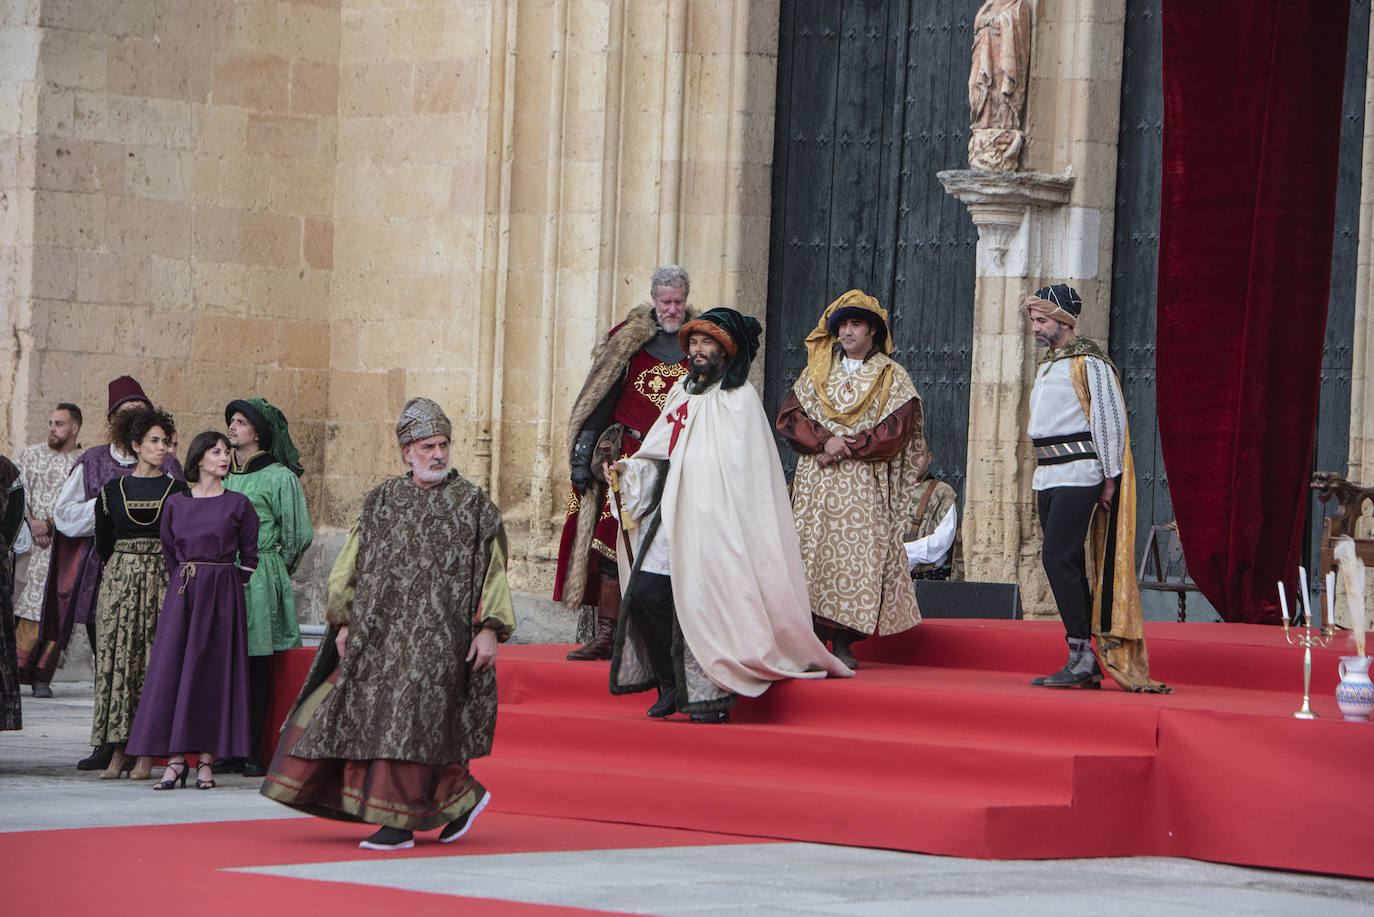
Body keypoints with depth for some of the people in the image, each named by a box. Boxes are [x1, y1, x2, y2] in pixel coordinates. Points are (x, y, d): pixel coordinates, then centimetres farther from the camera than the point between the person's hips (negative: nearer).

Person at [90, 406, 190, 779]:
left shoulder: (177, 490, 5)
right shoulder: (113, 490, 8)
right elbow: (103, 542, 14)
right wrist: (121, 571, 11)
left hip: (161, 580, -1)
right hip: (118, 580, 1)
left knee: (154, 661, -5)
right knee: (116, 660, -4)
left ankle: (146, 753, -4)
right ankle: (118, 752, 0)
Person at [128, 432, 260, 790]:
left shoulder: (238, 505, 3)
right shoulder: (176, 504, 8)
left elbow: (250, 555, 8)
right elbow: (169, 553, 16)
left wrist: (229, 590, 6)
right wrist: (183, 584, 12)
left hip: (222, 596, -2)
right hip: (182, 594, 2)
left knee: (214, 672, -4)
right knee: (172, 669, -5)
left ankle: (206, 760, -1)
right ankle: (175, 760, -4)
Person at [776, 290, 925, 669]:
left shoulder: (892, 377, 7)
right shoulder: (817, 372, 16)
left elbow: (893, 432, -5)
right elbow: (789, 417, 5)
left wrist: (845, 449, -11)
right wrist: (824, 441, -11)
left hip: (863, 487, -2)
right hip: (814, 484, 2)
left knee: (856, 558, -10)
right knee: (813, 555, -5)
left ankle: (843, 643, -9)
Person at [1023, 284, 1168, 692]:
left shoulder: (1089, 363, -8)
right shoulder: (1047, 365, 18)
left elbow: (1110, 421, -10)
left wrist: (1109, 478, -11)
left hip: (1079, 473, -9)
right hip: (1048, 476, 9)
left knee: (1058, 559, -17)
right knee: (1067, 565, 6)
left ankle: (1081, 655, -15)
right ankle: (1086, 669, 8)